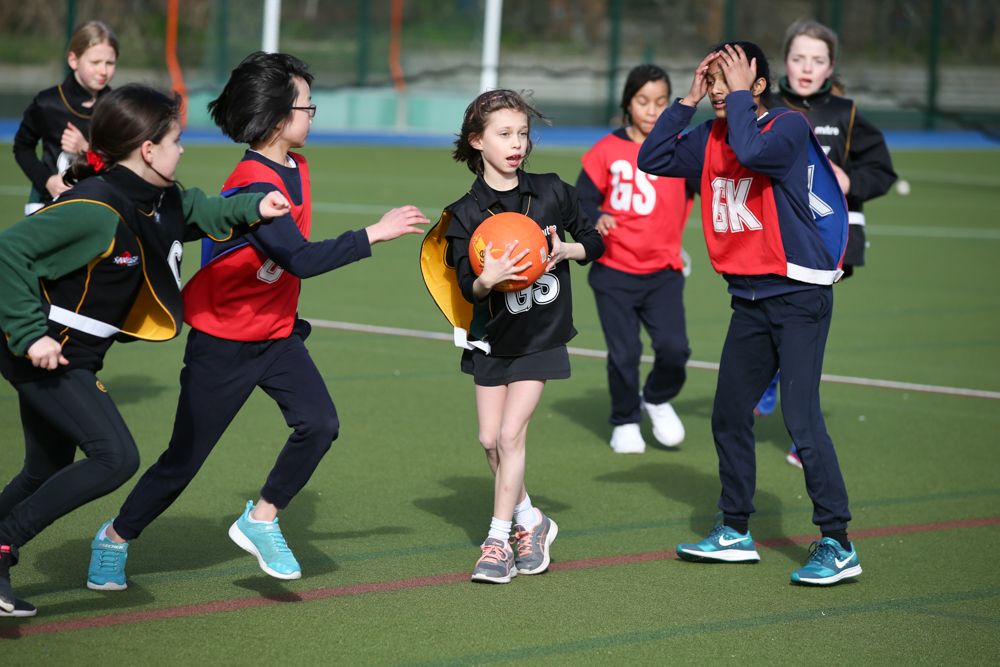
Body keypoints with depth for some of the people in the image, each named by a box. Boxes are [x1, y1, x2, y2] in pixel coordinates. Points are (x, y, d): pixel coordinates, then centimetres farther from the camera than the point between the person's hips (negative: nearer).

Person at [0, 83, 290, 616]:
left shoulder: (161, 200, 3)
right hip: (43, 353, -10)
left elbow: (207, 213, 19)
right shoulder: (97, 210, -24)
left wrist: (256, 207, -3)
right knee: (116, 457, -16)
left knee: (46, 472, 15)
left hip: (73, 358, 10)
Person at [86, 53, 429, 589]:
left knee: (319, 424, -14)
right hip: (222, 345, -7)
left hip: (277, 334, 7)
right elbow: (301, 259, -31)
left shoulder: (295, 169, 3)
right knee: (185, 458, 2)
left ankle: (260, 520, 4)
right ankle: (115, 537, 23)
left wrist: (284, 320, 13)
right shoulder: (255, 186, -25)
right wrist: (373, 235, -28)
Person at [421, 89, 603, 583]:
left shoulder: (551, 192, -5)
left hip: (542, 336, -2)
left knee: (510, 434, -10)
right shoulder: (467, 213, -9)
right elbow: (466, 287, -13)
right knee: (490, 440, 4)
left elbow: (594, 241, 7)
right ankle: (531, 522, 26)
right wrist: (488, 278, -35)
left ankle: (498, 540, -1)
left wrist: (565, 251, -13)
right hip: (493, 337, 2)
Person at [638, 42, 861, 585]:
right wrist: (688, 101, 3)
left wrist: (741, 96, -18)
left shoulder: (789, 126, -12)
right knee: (729, 416, 13)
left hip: (798, 295, -8)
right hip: (748, 297, 8)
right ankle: (735, 533, 26)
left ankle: (837, 545, -9)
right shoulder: (711, 137, 9)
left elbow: (751, 152, -31)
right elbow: (652, 160, 8)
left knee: (801, 419, -13)